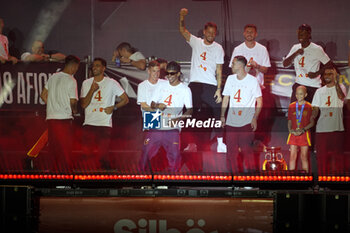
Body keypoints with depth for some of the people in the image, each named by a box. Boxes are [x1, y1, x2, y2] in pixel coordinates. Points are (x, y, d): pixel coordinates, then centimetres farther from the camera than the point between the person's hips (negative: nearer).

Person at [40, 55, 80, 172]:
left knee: (55, 150, 11)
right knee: (65, 151, -3)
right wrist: (74, 110, 9)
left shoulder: (53, 77, 13)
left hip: (50, 117, 7)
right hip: (64, 118, -7)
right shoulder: (71, 80, -8)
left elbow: (43, 95, 18)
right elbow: (73, 101, -11)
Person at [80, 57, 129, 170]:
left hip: (105, 124, -2)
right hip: (89, 123, 2)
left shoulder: (111, 83, 5)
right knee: (86, 153, -4)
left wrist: (113, 107, -3)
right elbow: (83, 104, 2)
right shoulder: (86, 83, 10)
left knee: (102, 155, -6)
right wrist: (92, 90, -9)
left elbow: (125, 99, 10)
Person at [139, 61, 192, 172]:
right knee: (146, 151, -2)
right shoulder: (161, 85, 12)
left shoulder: (185, 89, 3)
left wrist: (178, 119, -18)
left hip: (172, 129, -2)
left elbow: (189, 111, 0)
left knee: (174, 155, -10)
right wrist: (157, 106, -11)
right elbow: (152, 104, 14)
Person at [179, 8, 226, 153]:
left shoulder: (218, 48, 6)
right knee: (192, 113, 1)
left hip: (211, 85, -1)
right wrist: (182, 17, -19)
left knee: (217, 113, -3)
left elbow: (219, 70, 3)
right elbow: (182, 31, -2)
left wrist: (219, 89, -4)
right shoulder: (196, 42, 9)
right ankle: (192, 144, 7)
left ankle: (220, 143, 5)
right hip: (195, 83, 1)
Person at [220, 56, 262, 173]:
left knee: (247, 150, -6)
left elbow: (259, 101, -1)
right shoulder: (230, 79, 10)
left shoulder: (253, 80, -3)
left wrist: (255, 118, -10)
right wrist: (222, 116, 9)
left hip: (247, 122, -4)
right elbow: (226, 98, 16)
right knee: (231, 150, 4)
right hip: (231, 121, 4)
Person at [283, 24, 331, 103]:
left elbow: (329, 65, -4)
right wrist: (295, 53, -11)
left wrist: (316, 73, -14)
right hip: (298, 84, 4)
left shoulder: (317, 49, -7)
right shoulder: (295, 48, 8)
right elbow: (285, 64, 2)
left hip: (313, 87, -4)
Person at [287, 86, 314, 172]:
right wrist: (290, 130, -7)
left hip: (304, 134, -2)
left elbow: (312, 122, -1)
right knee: (292, 156, 0)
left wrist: (303, 129, -14)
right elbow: (289, 121, 12)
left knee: (304, 157, 1)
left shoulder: (309, 106, -1)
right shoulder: (291, 106, 8)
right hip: (293, 134, 2)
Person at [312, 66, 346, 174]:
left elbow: (341, 97, -20)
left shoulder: (340, 87, 3)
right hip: (321, 128, 3)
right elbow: (315, 109, 12)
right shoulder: (319, 91, 14)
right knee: (322, 155, 2)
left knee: (338, 155, -2)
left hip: (337, 128, -3)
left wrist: (336, 81, -29)